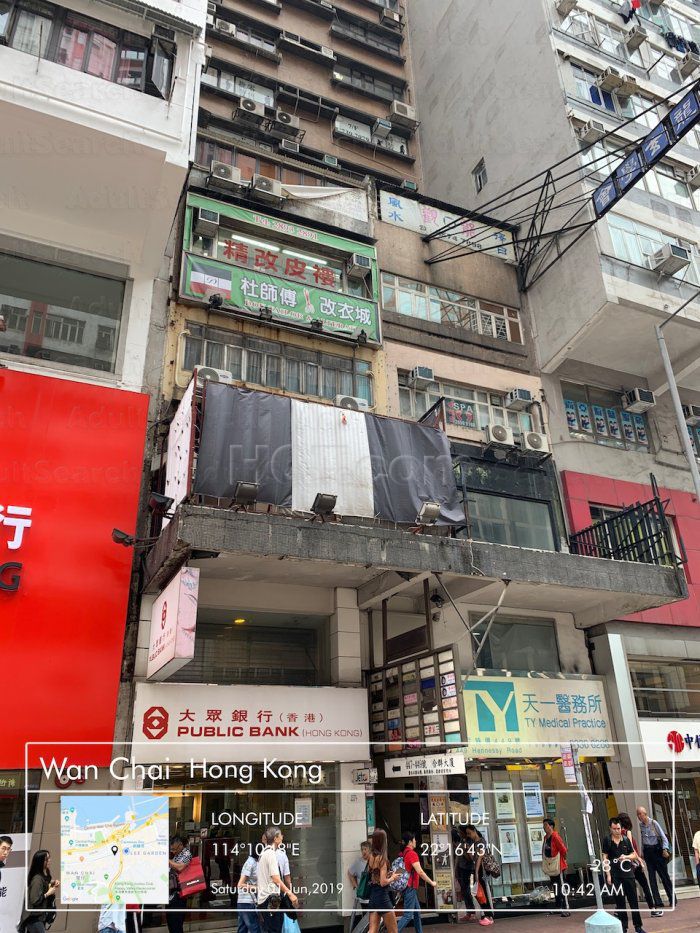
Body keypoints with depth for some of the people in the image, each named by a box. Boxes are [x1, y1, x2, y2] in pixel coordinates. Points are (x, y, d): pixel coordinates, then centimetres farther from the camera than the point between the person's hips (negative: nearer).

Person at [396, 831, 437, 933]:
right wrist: (431, 882, -11)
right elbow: (420, 872, -21)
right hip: (410, 887, -9)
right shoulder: (412, 853, -17)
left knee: (417, 912, 17)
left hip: (407, 886, 9)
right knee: (408, 915, -8)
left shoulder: (403, 853, 9)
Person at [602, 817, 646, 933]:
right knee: (619, 901, 5)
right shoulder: (607, 840, -3)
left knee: (633, 900, 5)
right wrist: (608, 875, -8)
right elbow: (605, 858, -3)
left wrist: (626, 857, -10)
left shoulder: (626, 839, 3)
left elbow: (634, 855, 10)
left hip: (628, 873, 2)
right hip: (615, 875, -2)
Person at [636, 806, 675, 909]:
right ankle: (658, 902, 7)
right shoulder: (640, 825, 3)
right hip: (647, 852, 4)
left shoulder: (653, 823, -10)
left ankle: (672, 900, 15)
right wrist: (642, 852, 10)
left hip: (656, 850, -4)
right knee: (651, 877, 2)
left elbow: (663, 837, -8)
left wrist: (665, 849, -20)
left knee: (664, 875, 2)